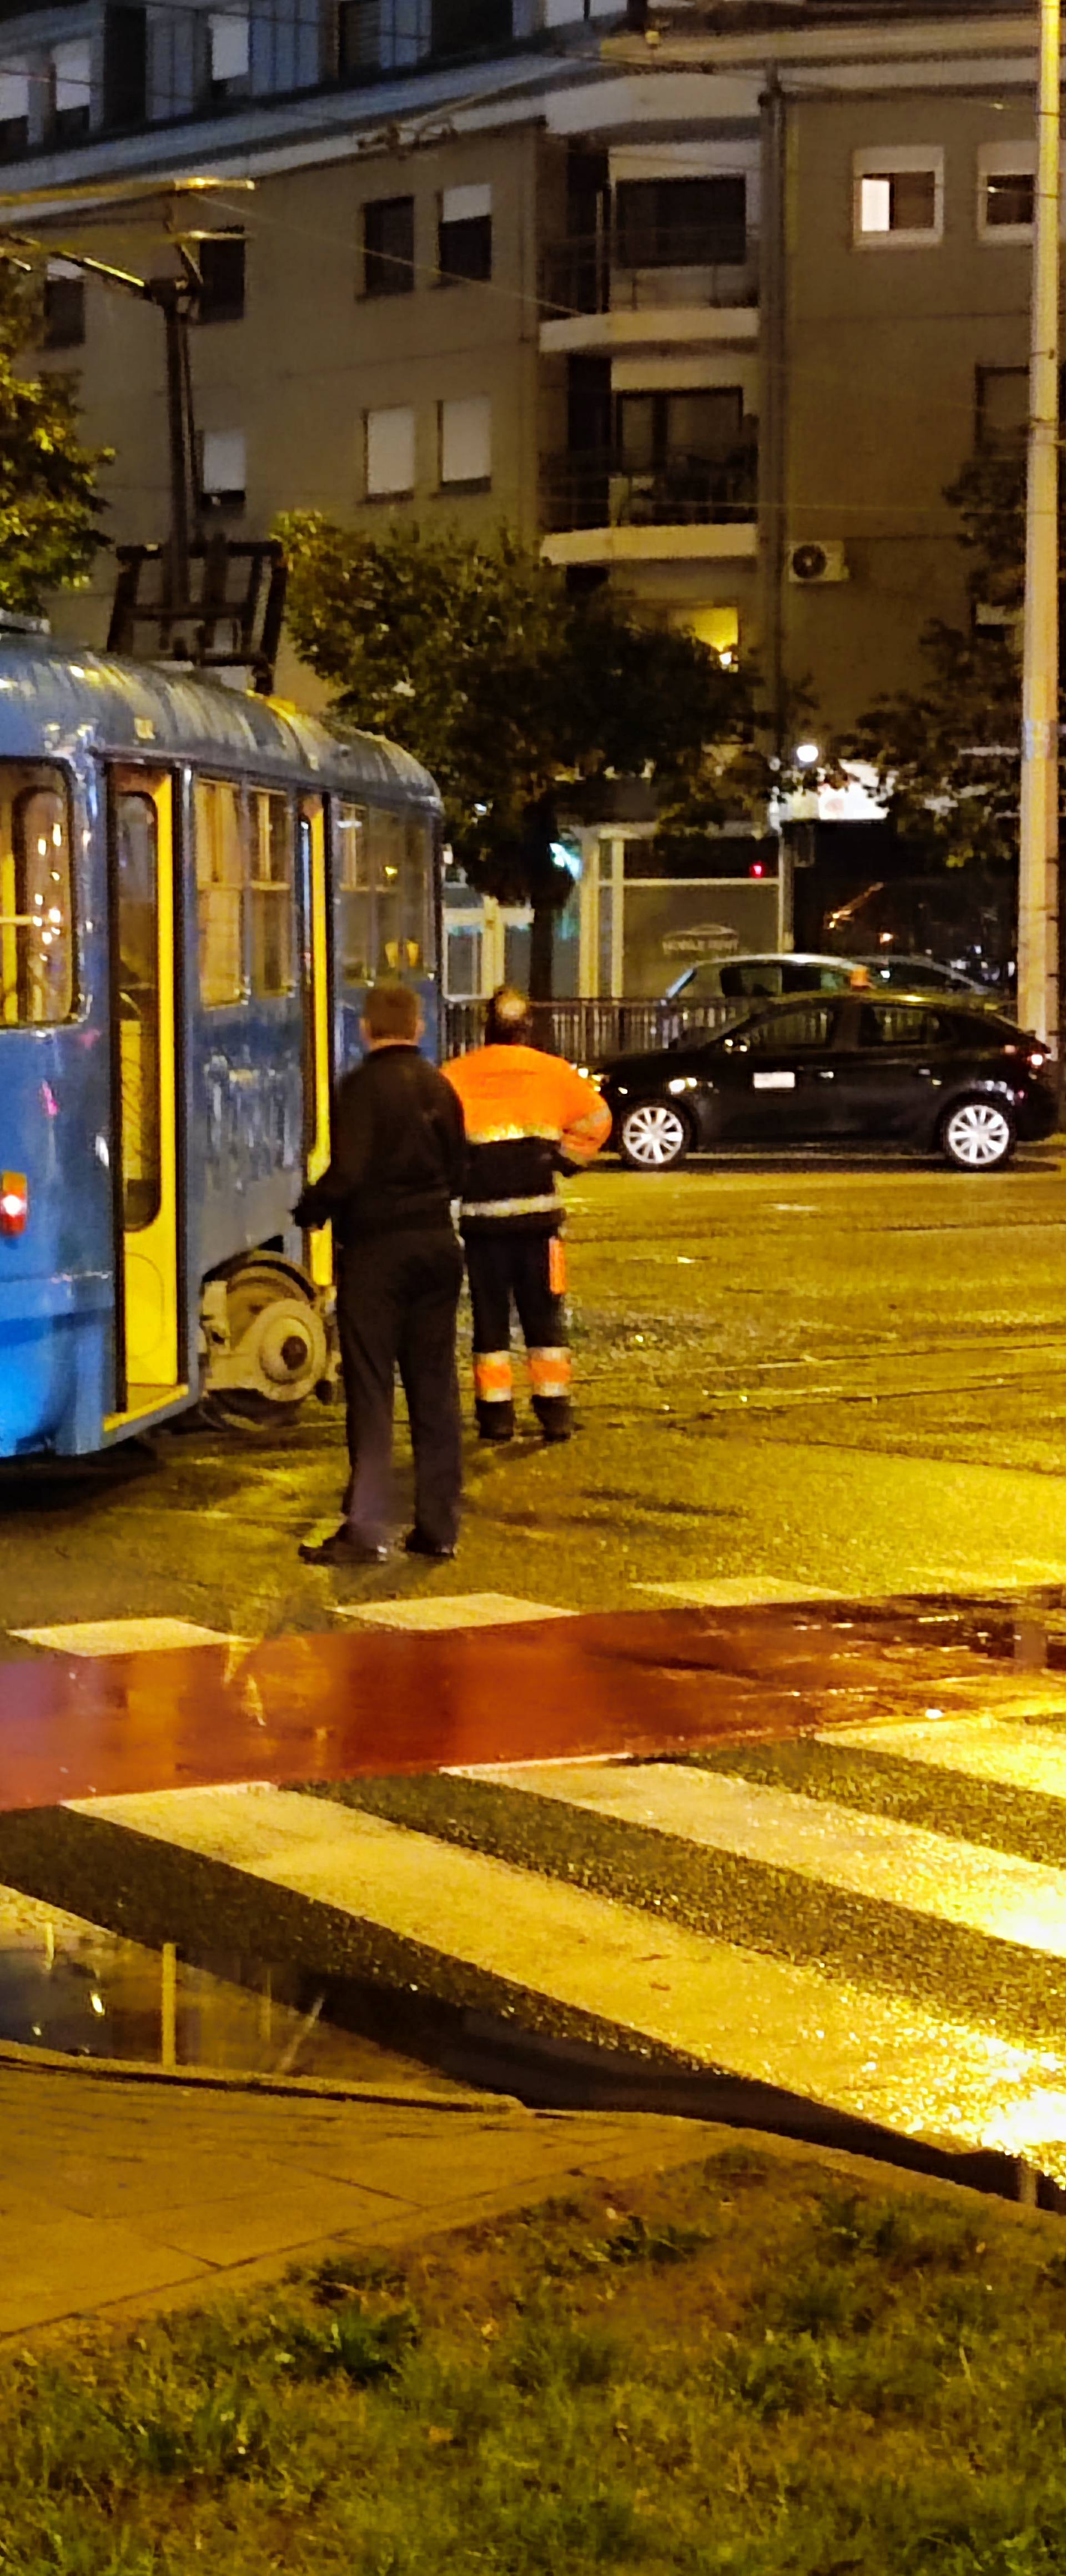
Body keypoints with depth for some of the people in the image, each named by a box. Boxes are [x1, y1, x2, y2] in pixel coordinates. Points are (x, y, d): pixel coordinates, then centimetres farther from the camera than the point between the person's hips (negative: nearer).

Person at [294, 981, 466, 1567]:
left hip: (375, 1248, -6)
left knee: (371, 1390, -3)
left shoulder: (364, 1086, -11)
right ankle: (438, 1525, 12)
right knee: (435, 1386, 10)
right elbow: (456, 1173, 12)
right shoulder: (439, 1088, 8)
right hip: (436, 1244, 6)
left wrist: (310, 1209, -3)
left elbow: (349, 1172, -19)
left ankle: (367, 1530, -4)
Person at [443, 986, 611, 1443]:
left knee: (490, 1317, 8)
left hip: (481, 1216, -1)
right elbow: (596, 1119, 3)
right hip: (539, 1212, 1)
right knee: (544, 1315, 9)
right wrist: (567, 1160, 13)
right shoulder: (552, 1072, 2)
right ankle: (554, 1410, 5)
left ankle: (496, 1410, 6)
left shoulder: (455, 1076, -2)